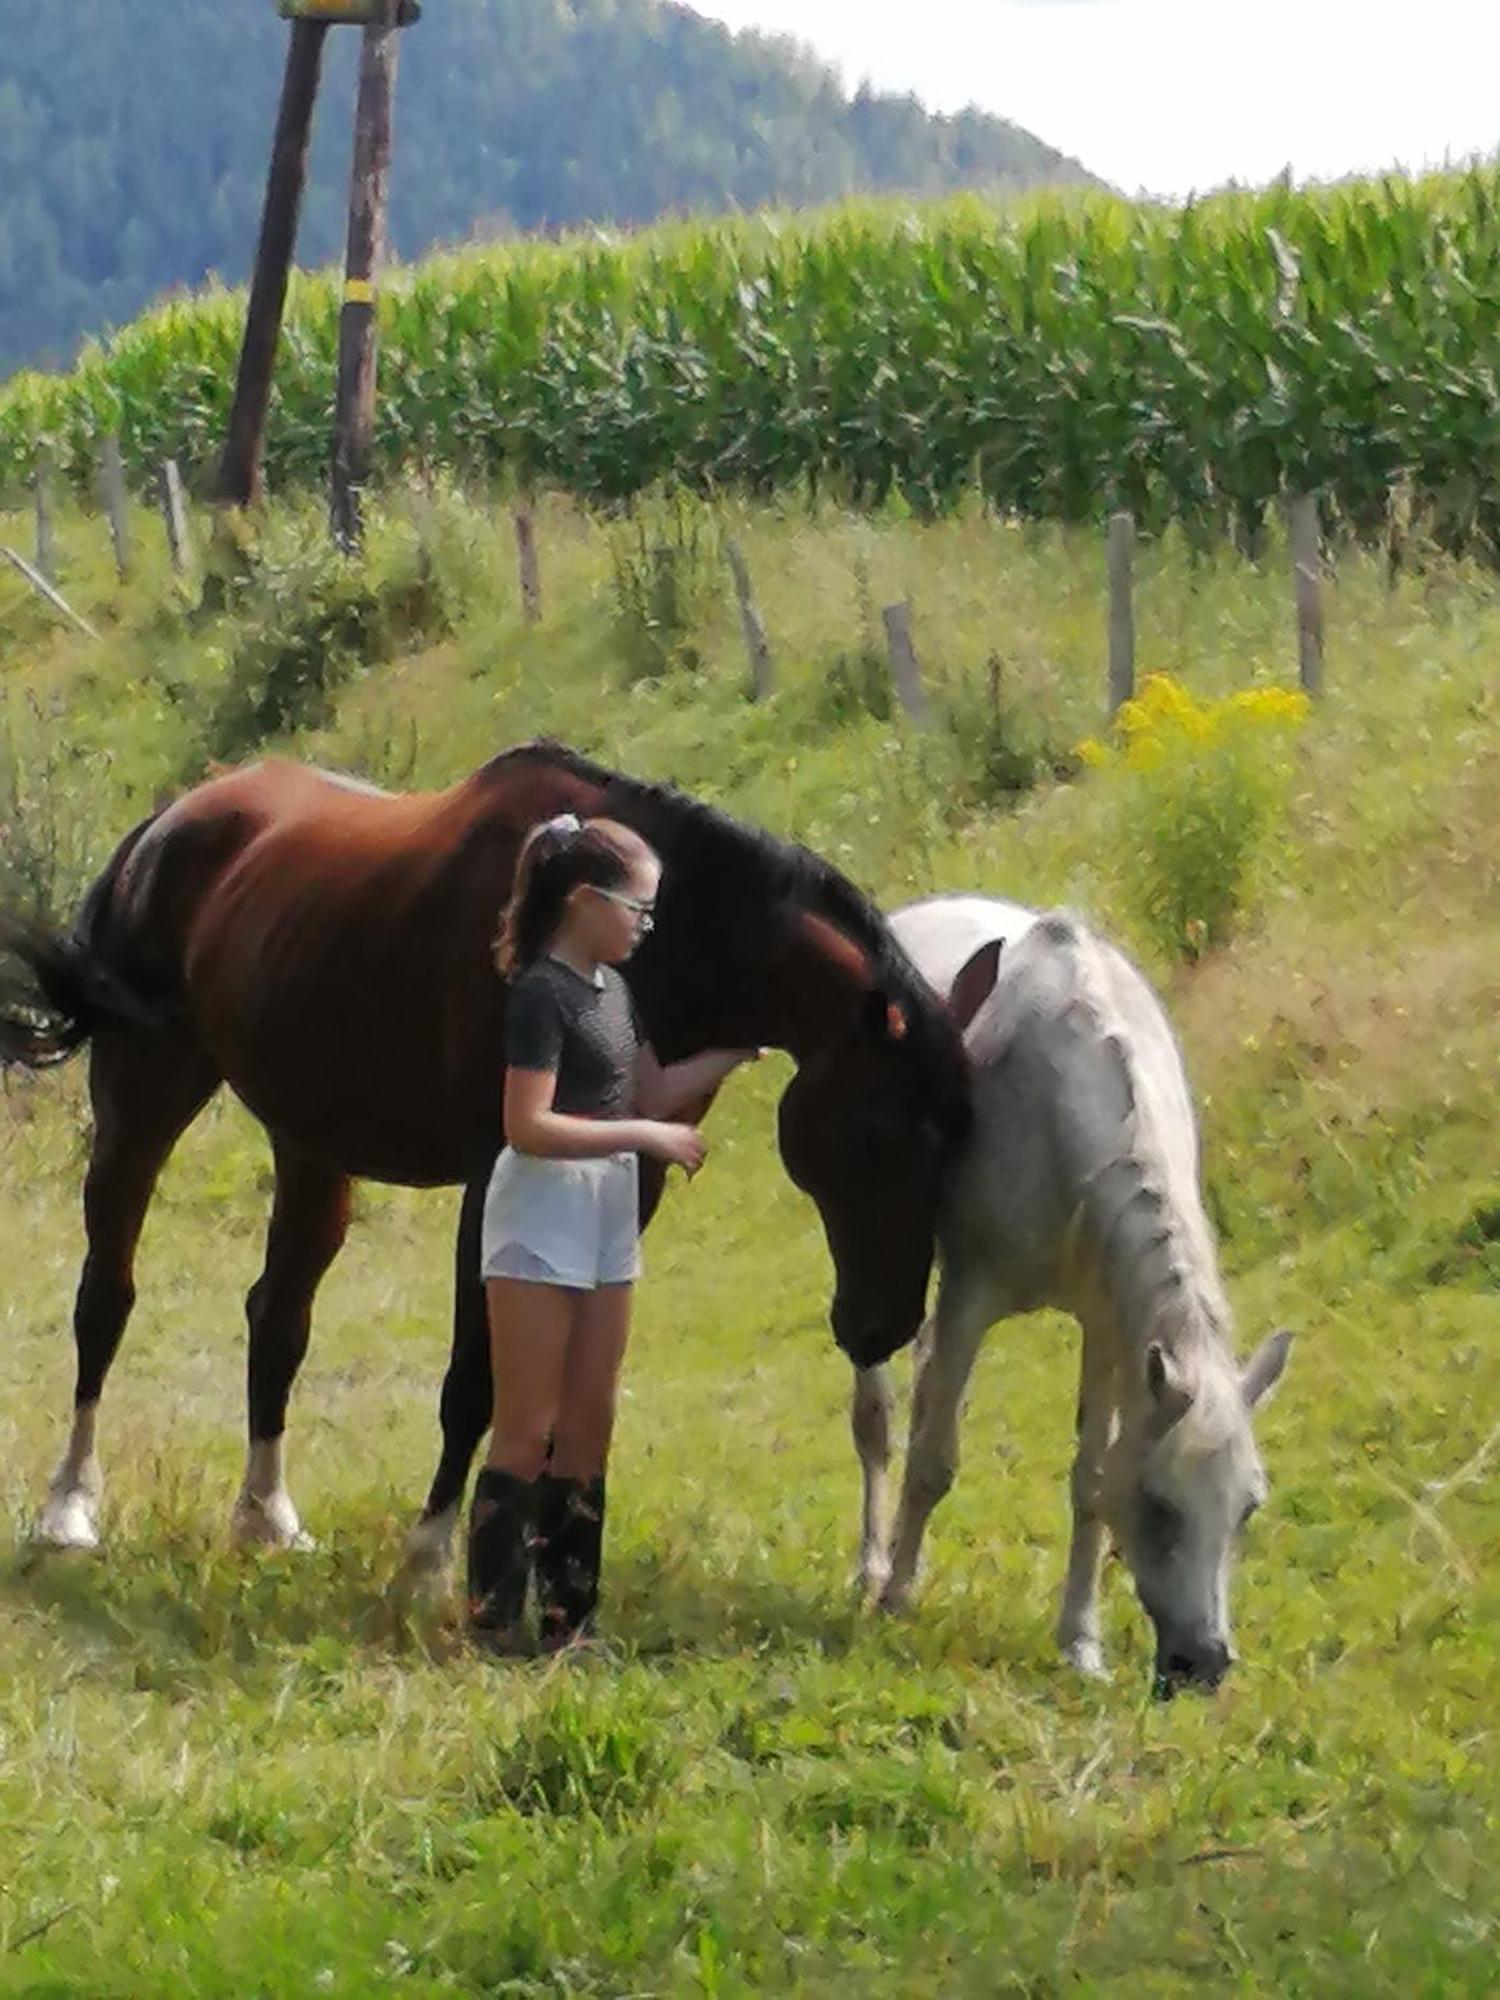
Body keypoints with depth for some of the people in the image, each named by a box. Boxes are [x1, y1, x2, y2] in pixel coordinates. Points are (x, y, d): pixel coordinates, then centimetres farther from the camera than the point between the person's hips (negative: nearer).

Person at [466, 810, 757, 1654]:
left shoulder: (612, 987, 10)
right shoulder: (543, 992, -16)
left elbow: (650, 1093, 19)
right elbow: (528, 1126, -23)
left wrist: (740, 1052, 10)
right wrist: (647, 1136, -22)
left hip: (607, 1220, 9)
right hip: (542, 1215, -8)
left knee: (589, 1426, 10)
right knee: (528, 1430, -6)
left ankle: (571, 1615, 16)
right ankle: (494, 1618, -2)